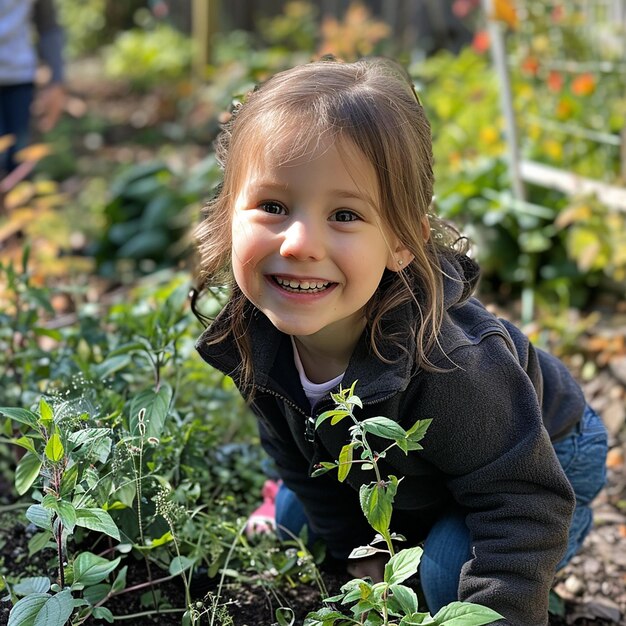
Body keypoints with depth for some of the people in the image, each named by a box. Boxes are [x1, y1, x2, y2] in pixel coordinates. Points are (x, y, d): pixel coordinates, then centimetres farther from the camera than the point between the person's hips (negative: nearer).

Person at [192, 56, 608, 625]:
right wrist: (358, 547, 2)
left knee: (451, 566, -27)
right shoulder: (253, 334, -24)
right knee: (295, 515, 10)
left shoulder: (447, 365, -44)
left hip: (541, 464, -5)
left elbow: (525, 512, -34)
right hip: (391, 474, 6)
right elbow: (295, 450, -4)